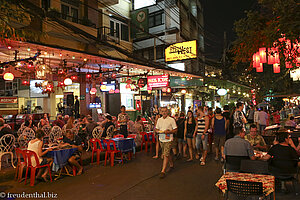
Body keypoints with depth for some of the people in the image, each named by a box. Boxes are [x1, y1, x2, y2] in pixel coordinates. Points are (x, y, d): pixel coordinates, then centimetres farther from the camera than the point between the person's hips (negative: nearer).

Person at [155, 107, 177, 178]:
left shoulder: (171, 120, -6)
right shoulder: (159, 120, 9)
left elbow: (175, 130, -5)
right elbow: (156, 129, 13)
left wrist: (169, 132, -21)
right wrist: (160, 131, -9)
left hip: (168, 139, -5)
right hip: (161, 139, 5)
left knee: (166, 155, -10)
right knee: (167, 153, 17)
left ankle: (163, 171, -6)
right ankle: (171, 164, 39)